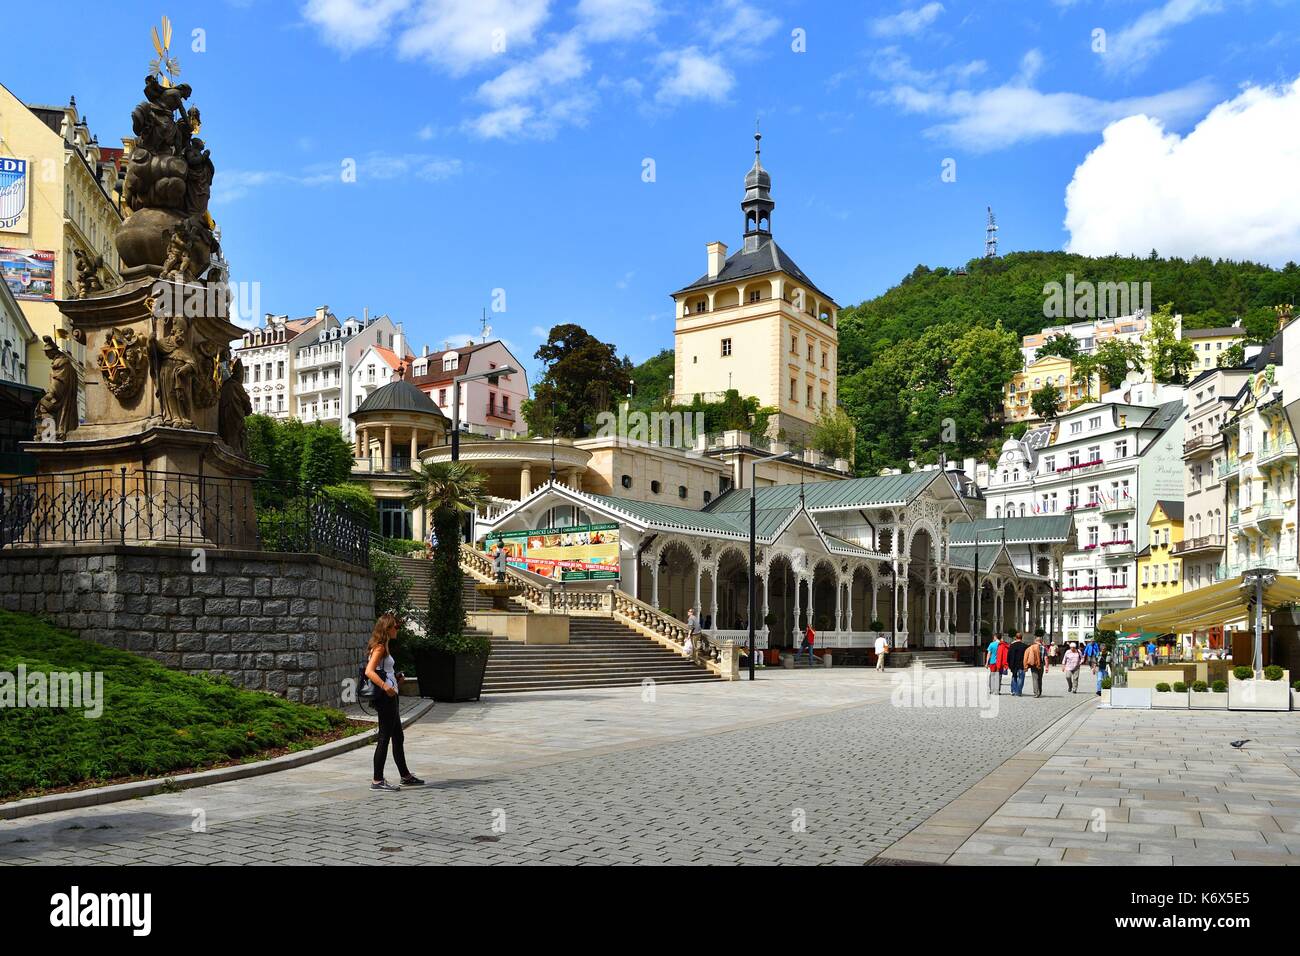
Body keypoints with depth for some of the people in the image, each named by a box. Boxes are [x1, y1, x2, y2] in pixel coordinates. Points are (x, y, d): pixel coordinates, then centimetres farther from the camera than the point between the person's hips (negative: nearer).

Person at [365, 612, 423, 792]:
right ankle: (377, 780, 0)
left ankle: (405, 776, 26)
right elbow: (369, 671, -24)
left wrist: (396, 679, 15)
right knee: (384, 738, -6)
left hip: (390, 697, 10)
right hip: (385, 697, -10)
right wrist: (385, 686, -33)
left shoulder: (383, 646, 17)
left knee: (398, 737, 16)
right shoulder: (379, 647, -12)